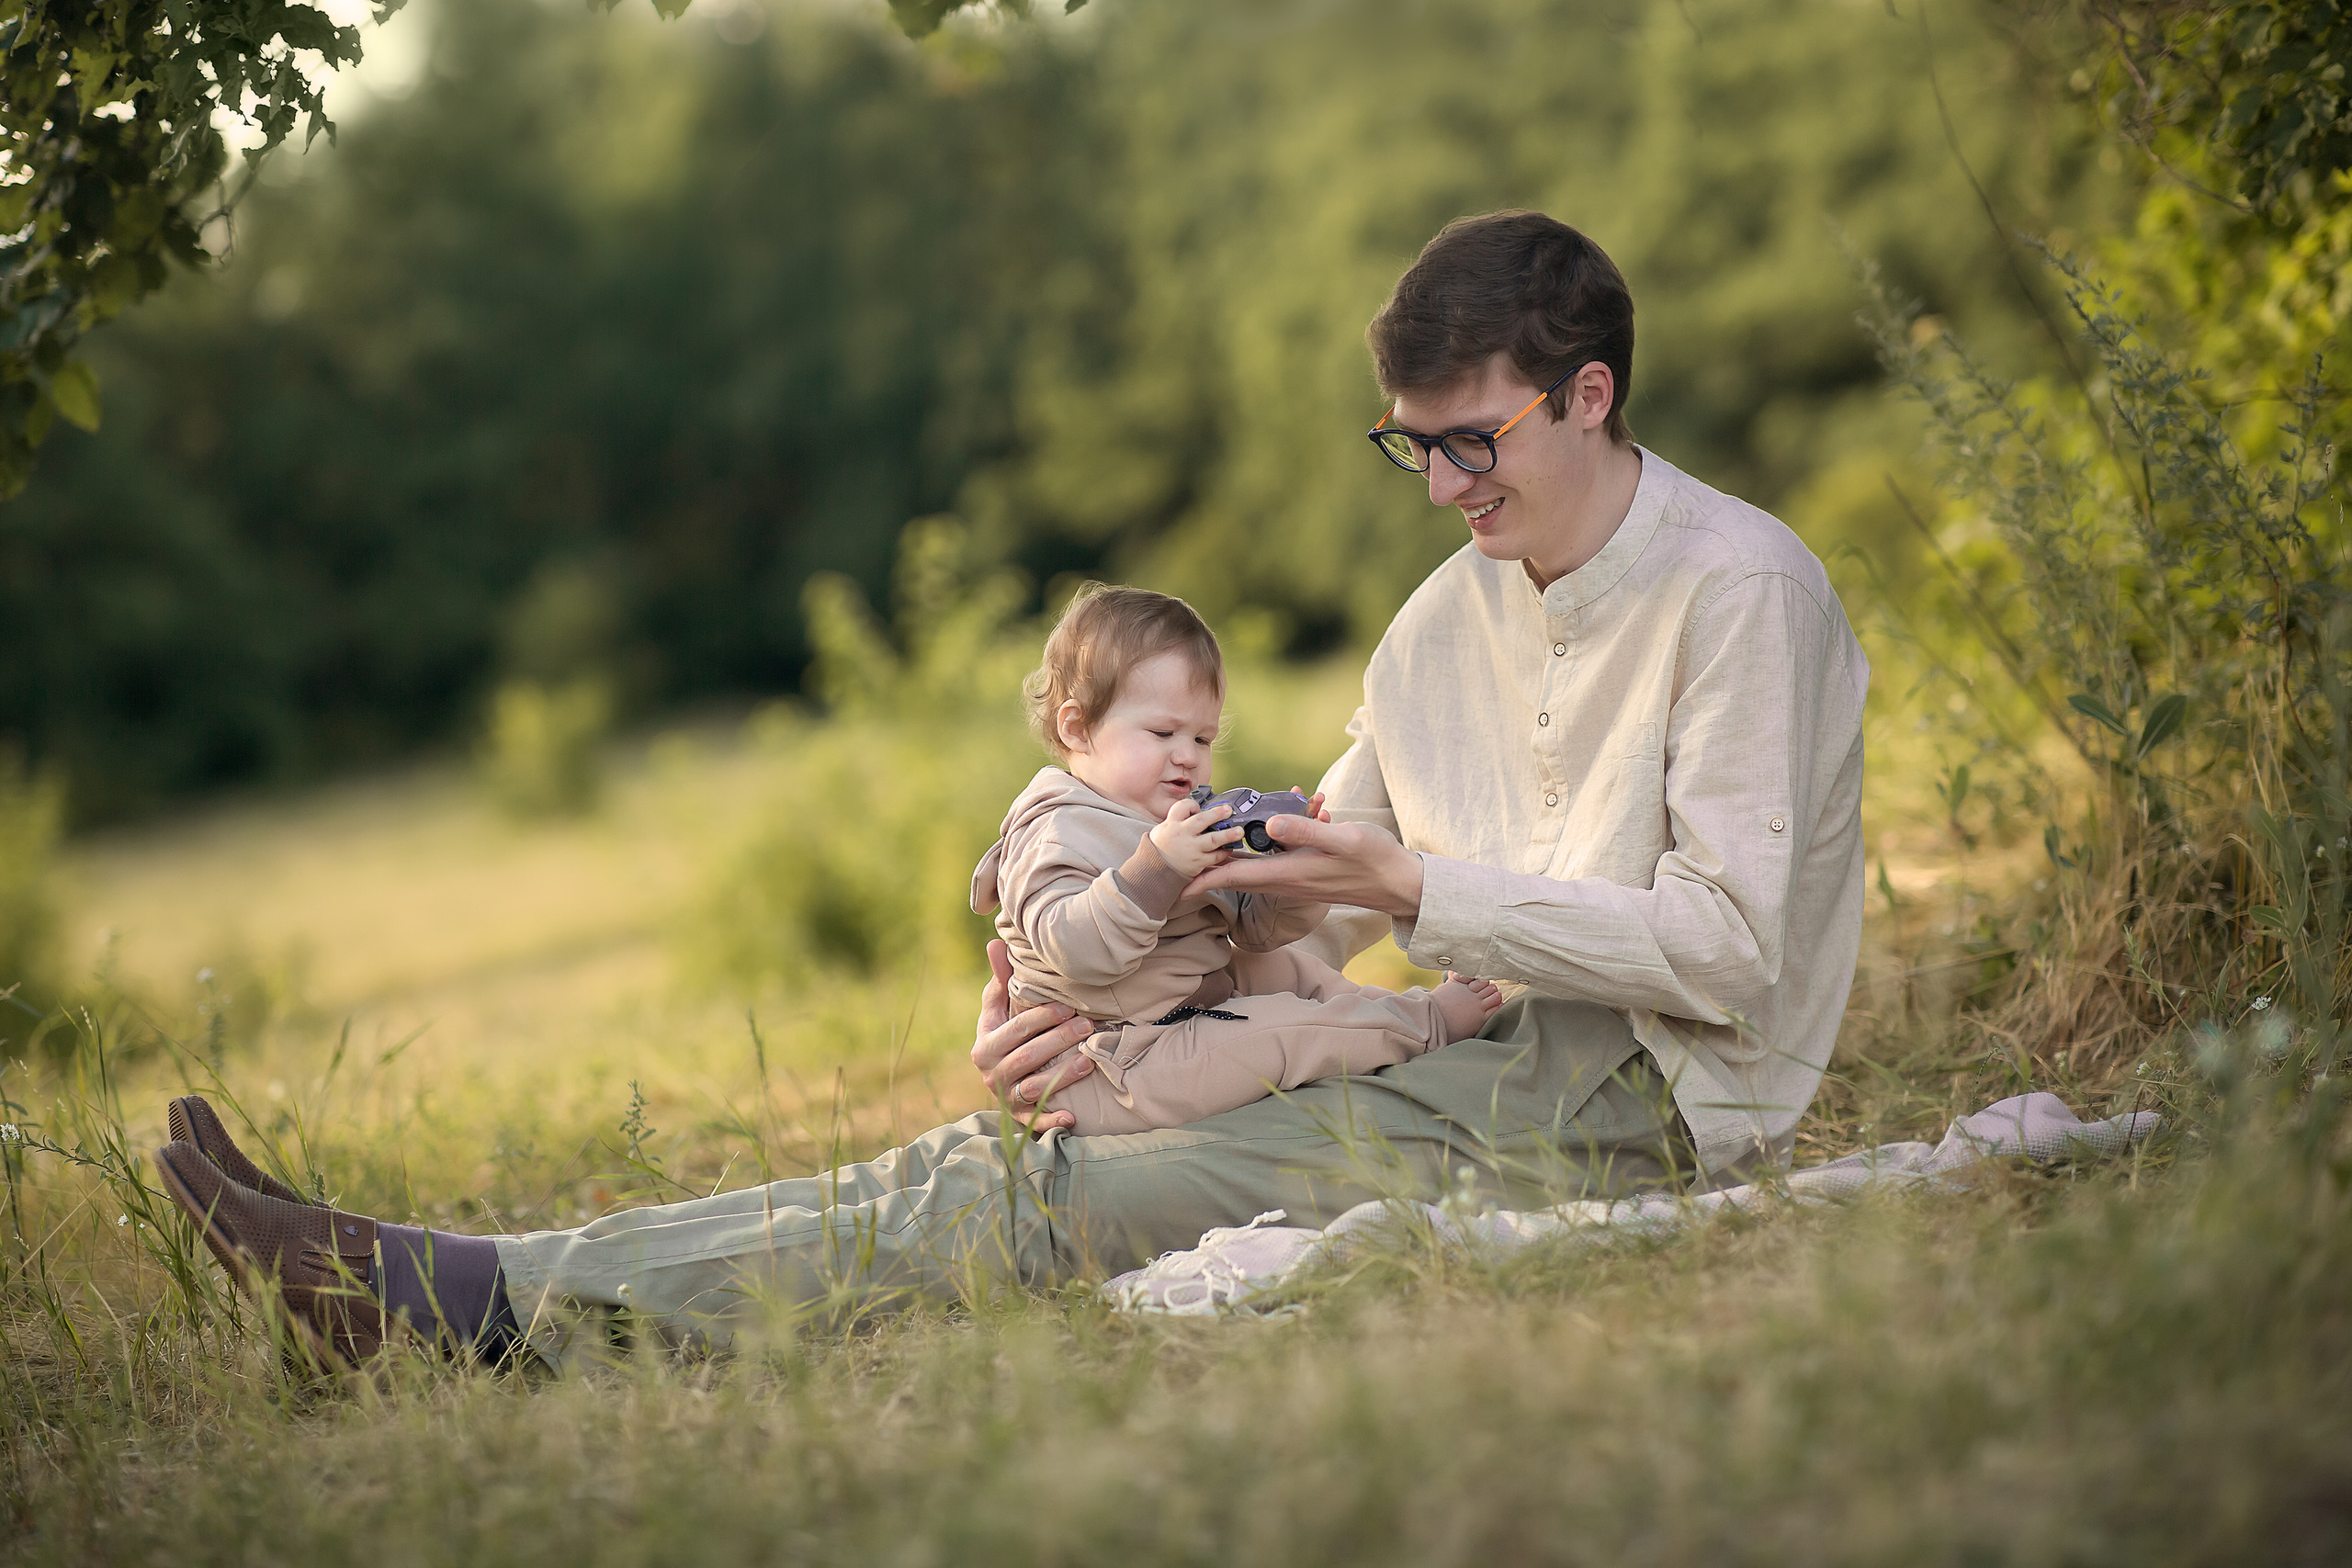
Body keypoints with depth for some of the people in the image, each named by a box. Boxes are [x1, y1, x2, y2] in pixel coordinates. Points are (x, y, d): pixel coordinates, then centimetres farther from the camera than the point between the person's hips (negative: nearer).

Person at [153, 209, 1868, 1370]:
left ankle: (474, 1298, -20)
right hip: (1513, 1067, 7)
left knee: (1049, 1197, -18)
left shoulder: (1741, 590, -10)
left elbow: (1725, 948, -16)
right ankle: (448, 1291, -15)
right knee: (1013, 1149, -9)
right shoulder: (1450, 620, 14)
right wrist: (1092, 1003, -6)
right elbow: (1291, 910, 12)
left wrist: (1421, 891, -18)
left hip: (1633, 1110, -7)